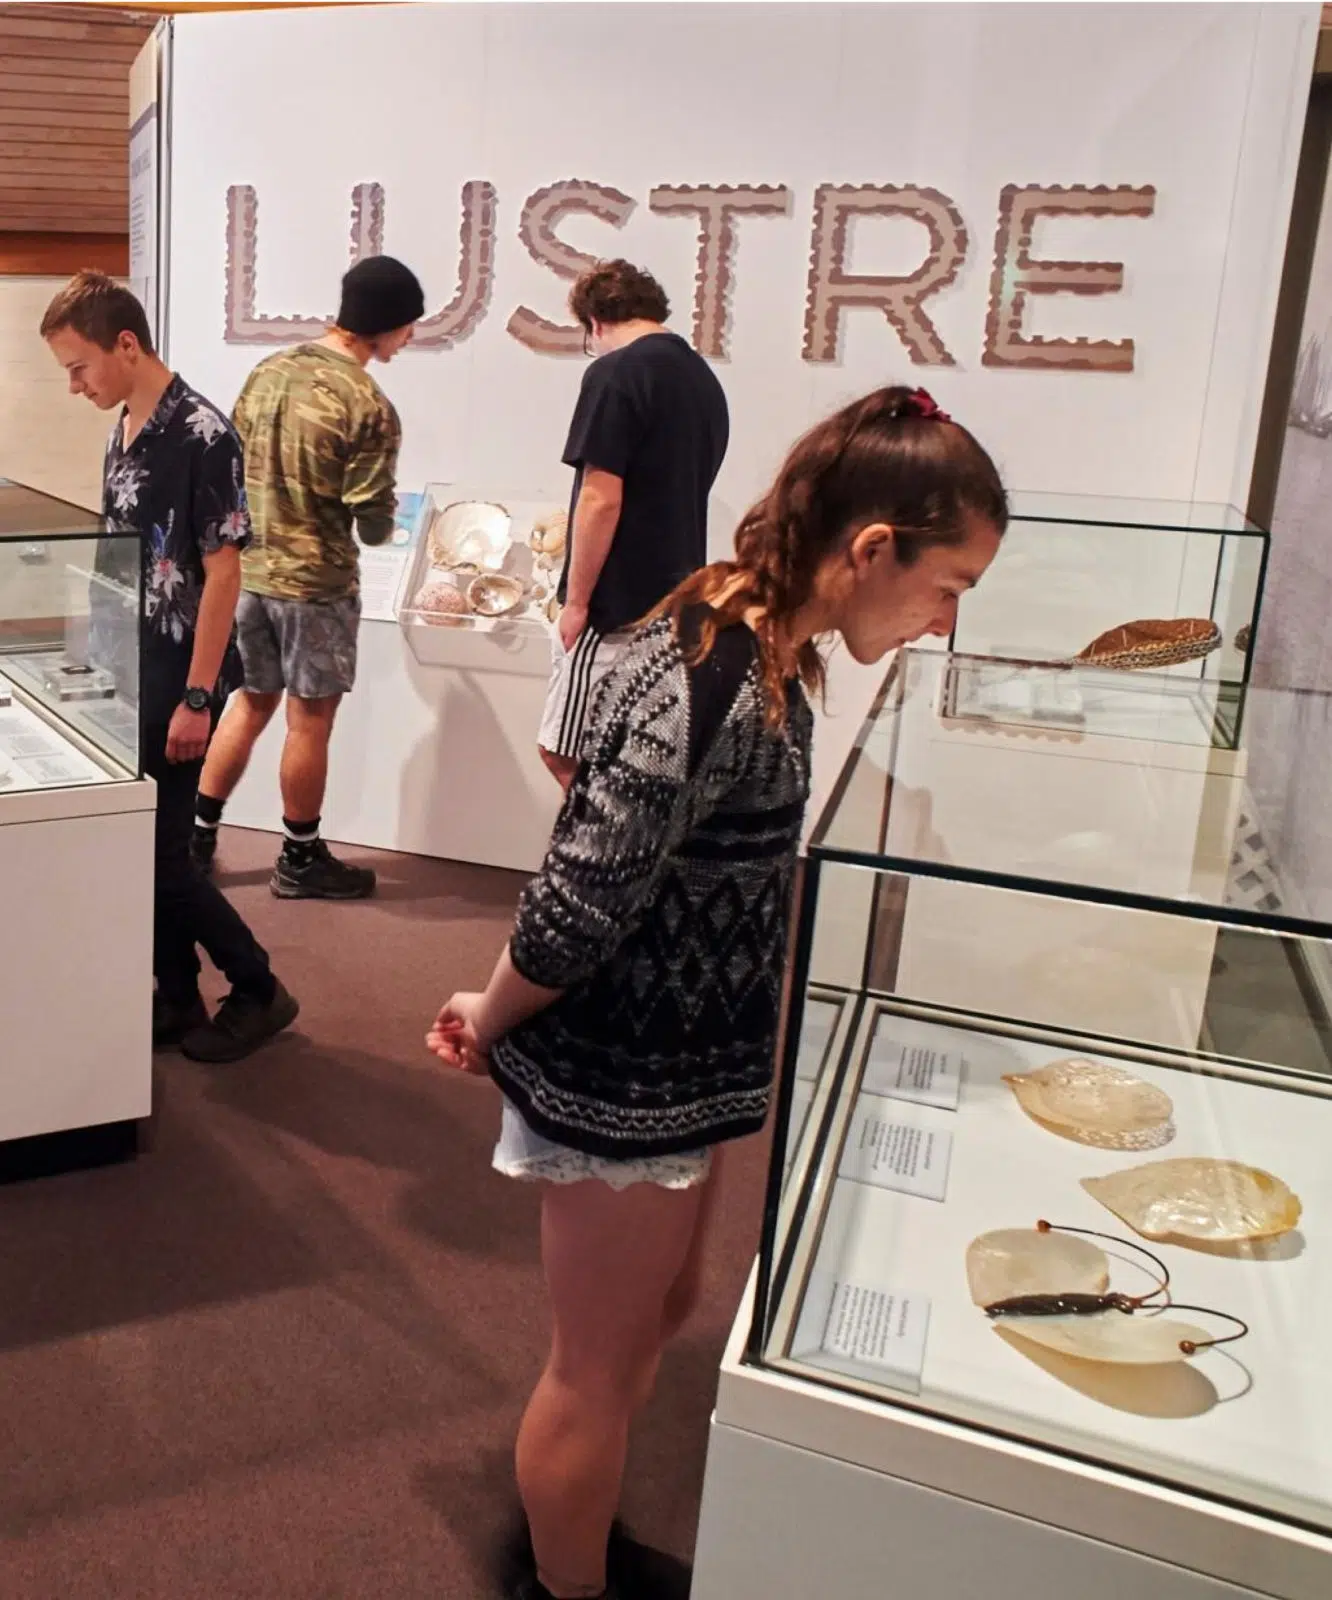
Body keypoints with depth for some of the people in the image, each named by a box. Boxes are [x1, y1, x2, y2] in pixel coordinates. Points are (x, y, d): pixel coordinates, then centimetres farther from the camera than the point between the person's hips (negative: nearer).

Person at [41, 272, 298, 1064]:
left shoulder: (202, 435, -16)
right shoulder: (123, 430, 9)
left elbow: (222, 572, -18)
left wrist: (196, 697, -20)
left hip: (178, 682, -8)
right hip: (129, 676, 8)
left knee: (158, 853, -3)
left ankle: (260, 991, 12)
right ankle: (177, 998, 24)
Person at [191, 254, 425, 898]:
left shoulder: (269, 370, 4)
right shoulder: (369, 406, -17)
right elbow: (375, 524, -13)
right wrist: (382, 524, 10)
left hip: (249, 570, 7)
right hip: (317, 583, -7)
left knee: (251, 702, 19)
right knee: (309, 720, 6)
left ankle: (196, 837, 25)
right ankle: (300, 861, 18)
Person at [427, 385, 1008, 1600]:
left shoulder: (758, 652, 1)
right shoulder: (714, 691, -30)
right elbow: (576, 909, -25)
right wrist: (490, 1024, -7)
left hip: (682, 1072, 9)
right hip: (618, 1087, -9)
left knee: (659, 1312, 27)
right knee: (601, 1366, 14)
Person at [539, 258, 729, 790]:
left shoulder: (615, 373, -12)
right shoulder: (704, 378, 12)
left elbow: (601, 500, -18)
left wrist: (576, 601, -10)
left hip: (618, 608, -8)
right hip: (674, 602, 8)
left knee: (567, 755, 0)